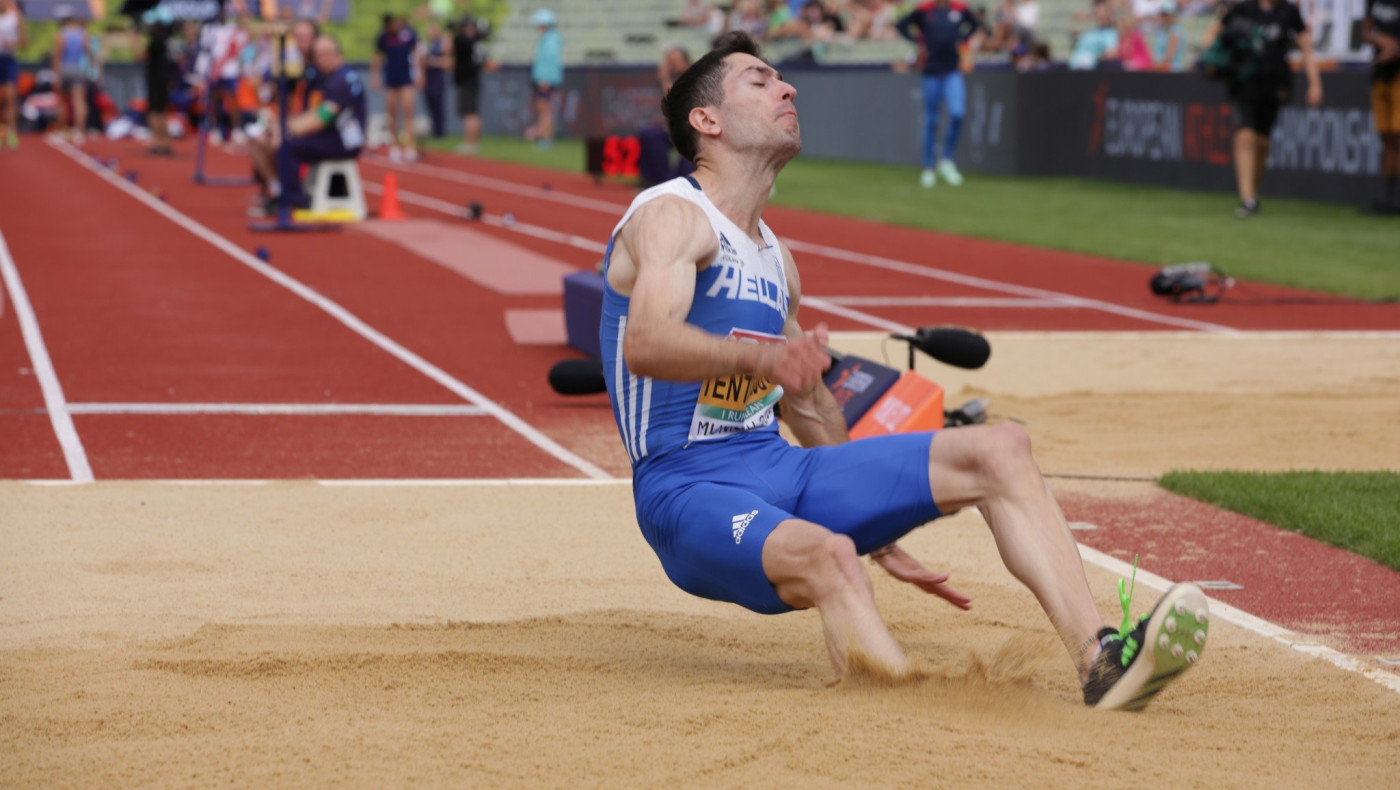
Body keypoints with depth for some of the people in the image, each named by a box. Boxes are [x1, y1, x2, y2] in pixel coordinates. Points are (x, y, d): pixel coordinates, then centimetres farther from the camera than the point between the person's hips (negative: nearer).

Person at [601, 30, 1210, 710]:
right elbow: (645, 344, -29)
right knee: (826, 556, -40)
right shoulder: (672, 216, -8)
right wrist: (759, 356, -47)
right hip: (688, 490, -8)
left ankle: (1099, 662, -18)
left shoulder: (775, 259, 19)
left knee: (999, 449, -5)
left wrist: (880, 537, 30)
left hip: (781, 474, 8)